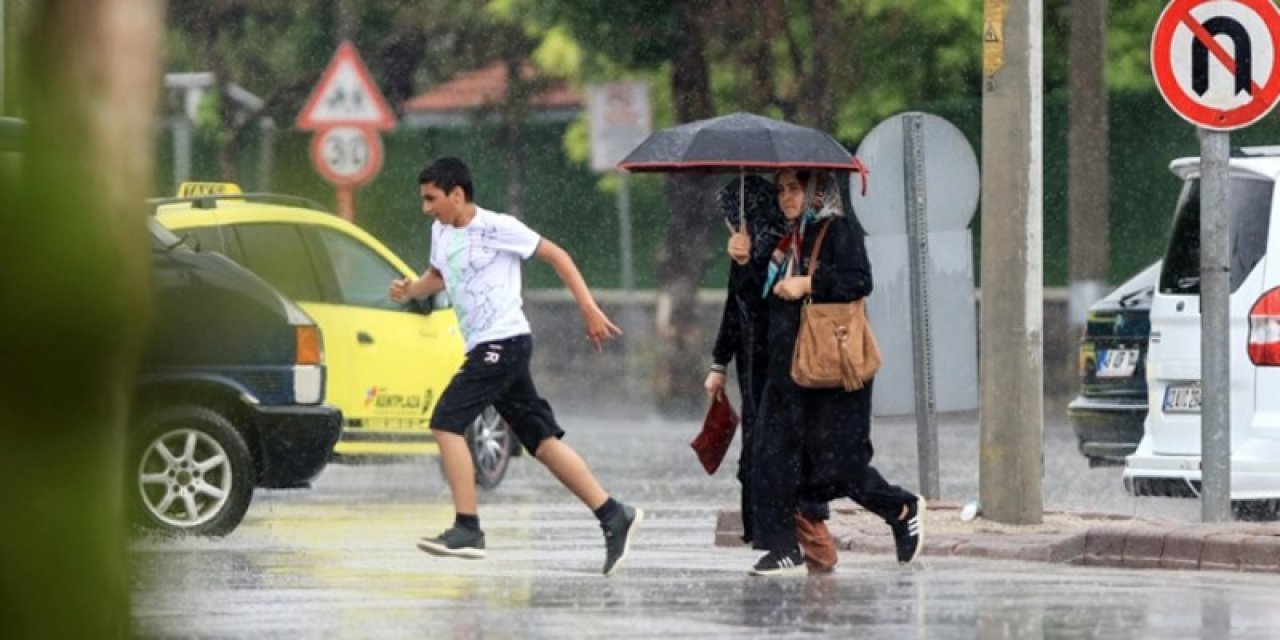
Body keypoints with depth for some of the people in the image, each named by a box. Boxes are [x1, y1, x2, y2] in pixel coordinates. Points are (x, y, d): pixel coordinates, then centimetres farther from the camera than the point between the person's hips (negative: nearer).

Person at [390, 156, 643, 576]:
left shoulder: (497, 228, -10)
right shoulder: (441, 233, 13)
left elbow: (556, 256, -5)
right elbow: (438, 276, 31)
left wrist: (589, 310, -9)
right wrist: (411, 289, 9)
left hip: (504, 340, -9)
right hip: (483, 348, 9)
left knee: (447, 422, -15)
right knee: (542, 440, 6)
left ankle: (467, 529, -15)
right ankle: (614, 516, 8)